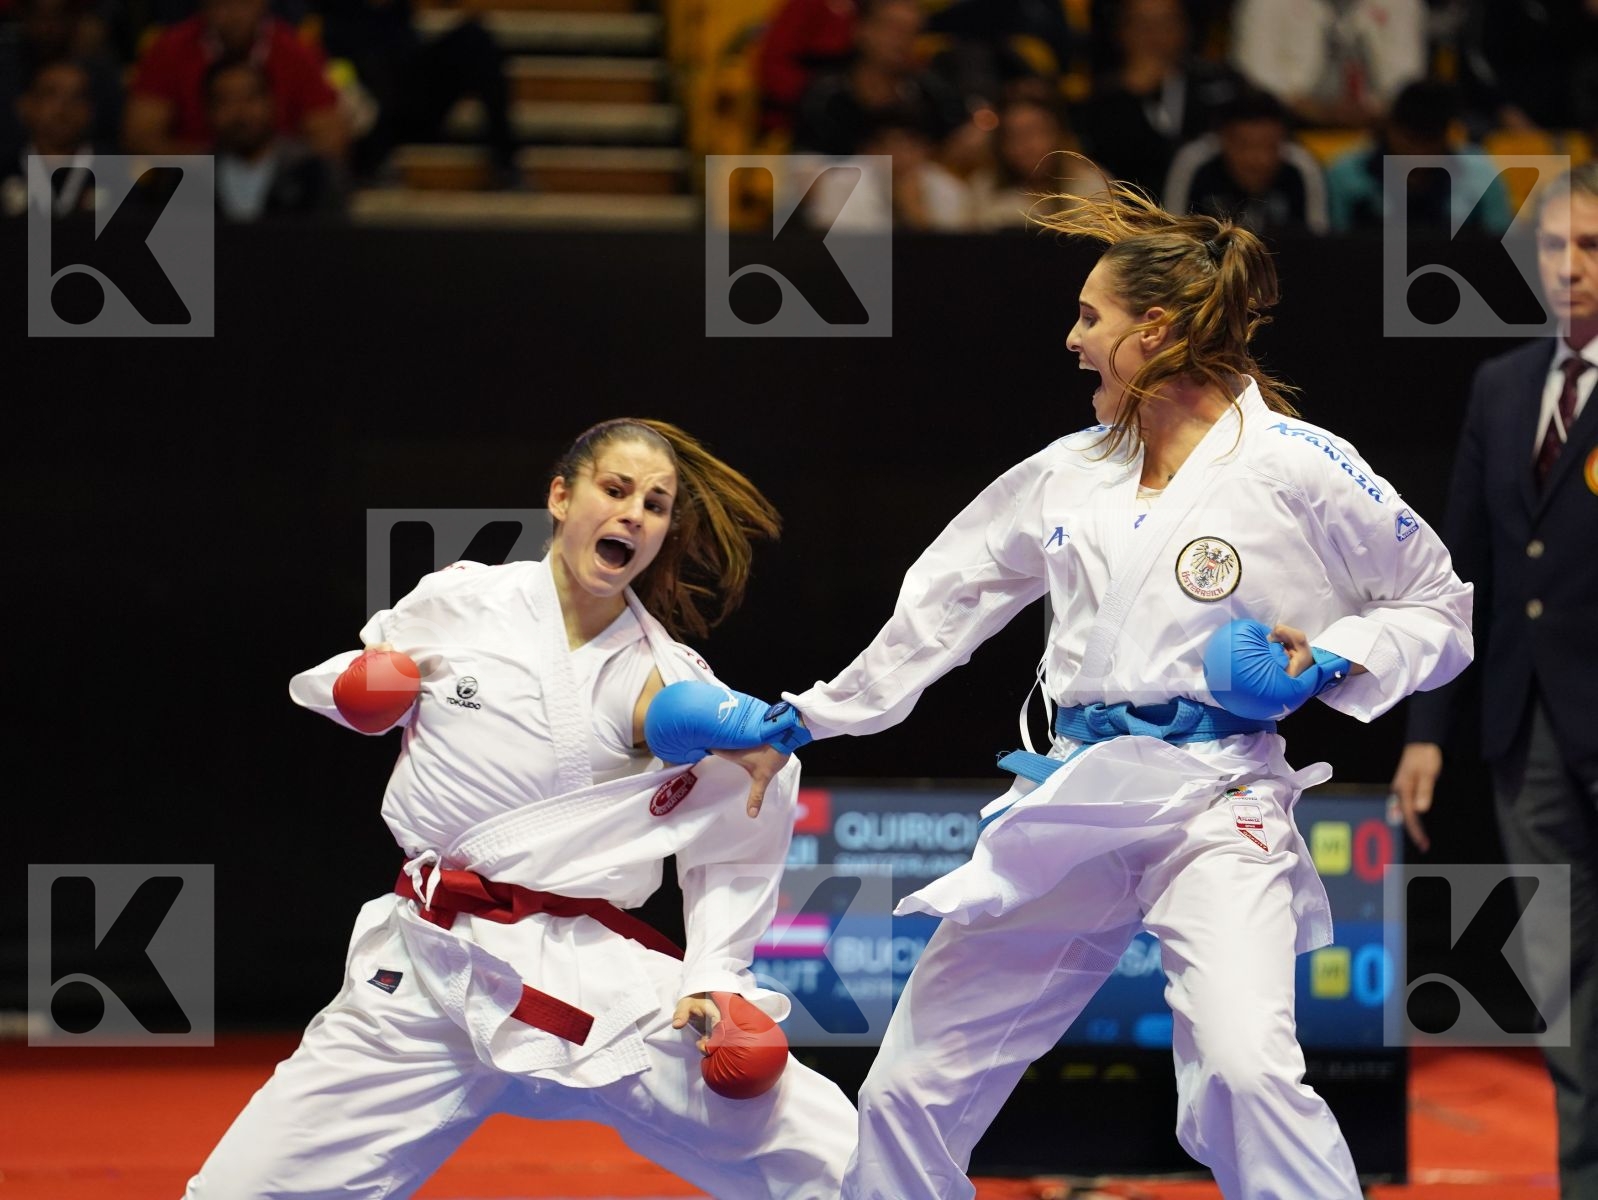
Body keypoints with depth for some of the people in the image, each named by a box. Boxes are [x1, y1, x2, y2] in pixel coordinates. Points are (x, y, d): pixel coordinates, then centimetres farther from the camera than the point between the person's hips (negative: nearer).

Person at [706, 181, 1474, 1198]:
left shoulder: (1297, 468, -7)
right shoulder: (1069, 476, 9)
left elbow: (1440, 612, 2)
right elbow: (940, 608, 18)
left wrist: (1331, 661, -15)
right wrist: (802, 723, 16)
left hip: (1218, 806, -6)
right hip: (1069, 805, 6)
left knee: (1244, 1074, -32)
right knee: (912, 1092, 9)